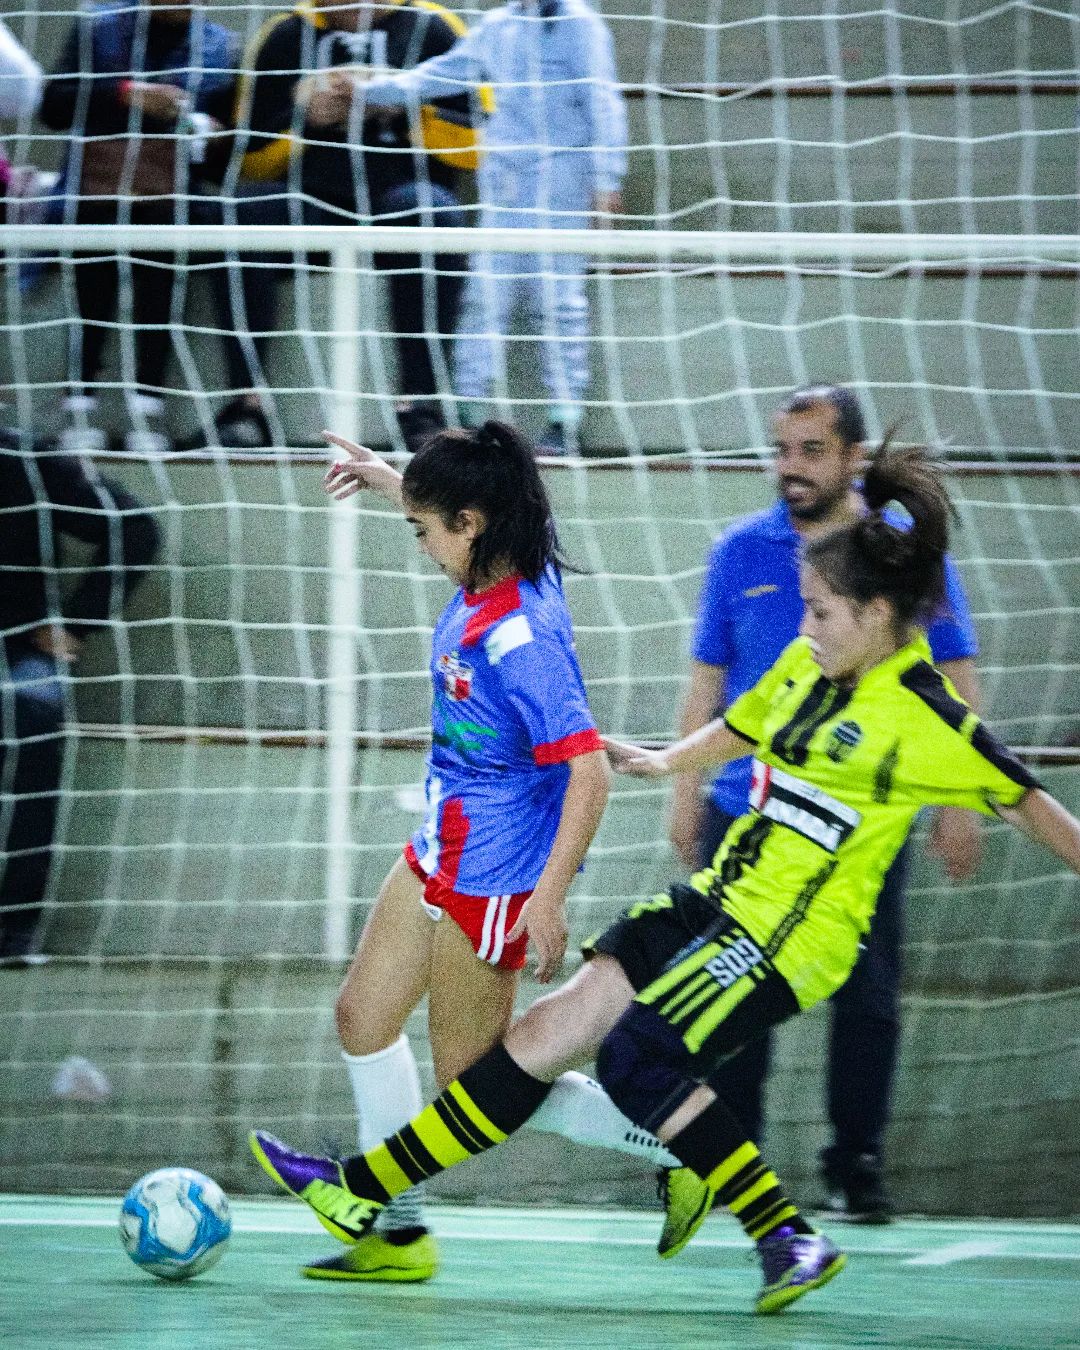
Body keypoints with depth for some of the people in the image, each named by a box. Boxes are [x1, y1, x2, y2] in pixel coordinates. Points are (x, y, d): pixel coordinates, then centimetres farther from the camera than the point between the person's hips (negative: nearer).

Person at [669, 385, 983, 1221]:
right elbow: (707, 681, 12)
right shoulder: (741, 553, 5)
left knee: (868, 998, 1)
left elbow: (955, 681, 3)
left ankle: (856, 1168, 12)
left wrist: (959, 802, -3)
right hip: (745, 812, 1)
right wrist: (684, 791, 7)